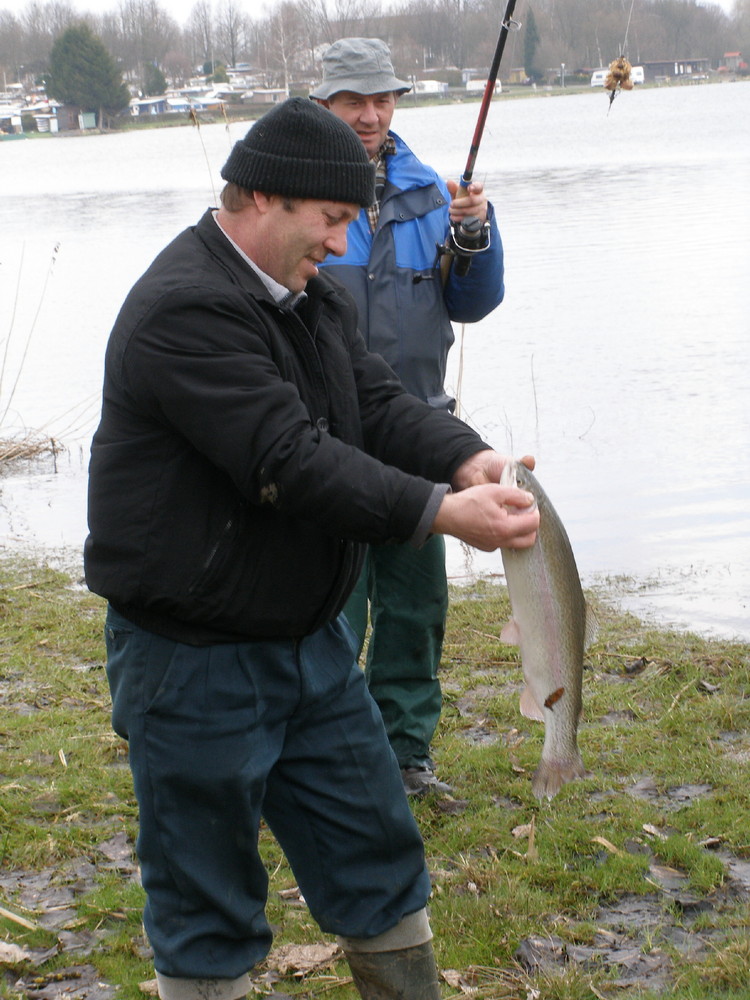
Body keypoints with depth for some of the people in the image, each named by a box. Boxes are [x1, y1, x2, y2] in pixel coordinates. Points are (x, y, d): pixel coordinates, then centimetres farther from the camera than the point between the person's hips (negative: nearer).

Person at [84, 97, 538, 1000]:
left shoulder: (313, 295, 9)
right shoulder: (182, 310, -23)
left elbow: (378, 403, 2)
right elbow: (291, 459, -30)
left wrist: (467, 459, -18)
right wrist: (440, 512, -33)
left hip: (311, 643, 9)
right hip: (195, 664, -9)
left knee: (377, 856, 18)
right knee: (207, 912, 6)